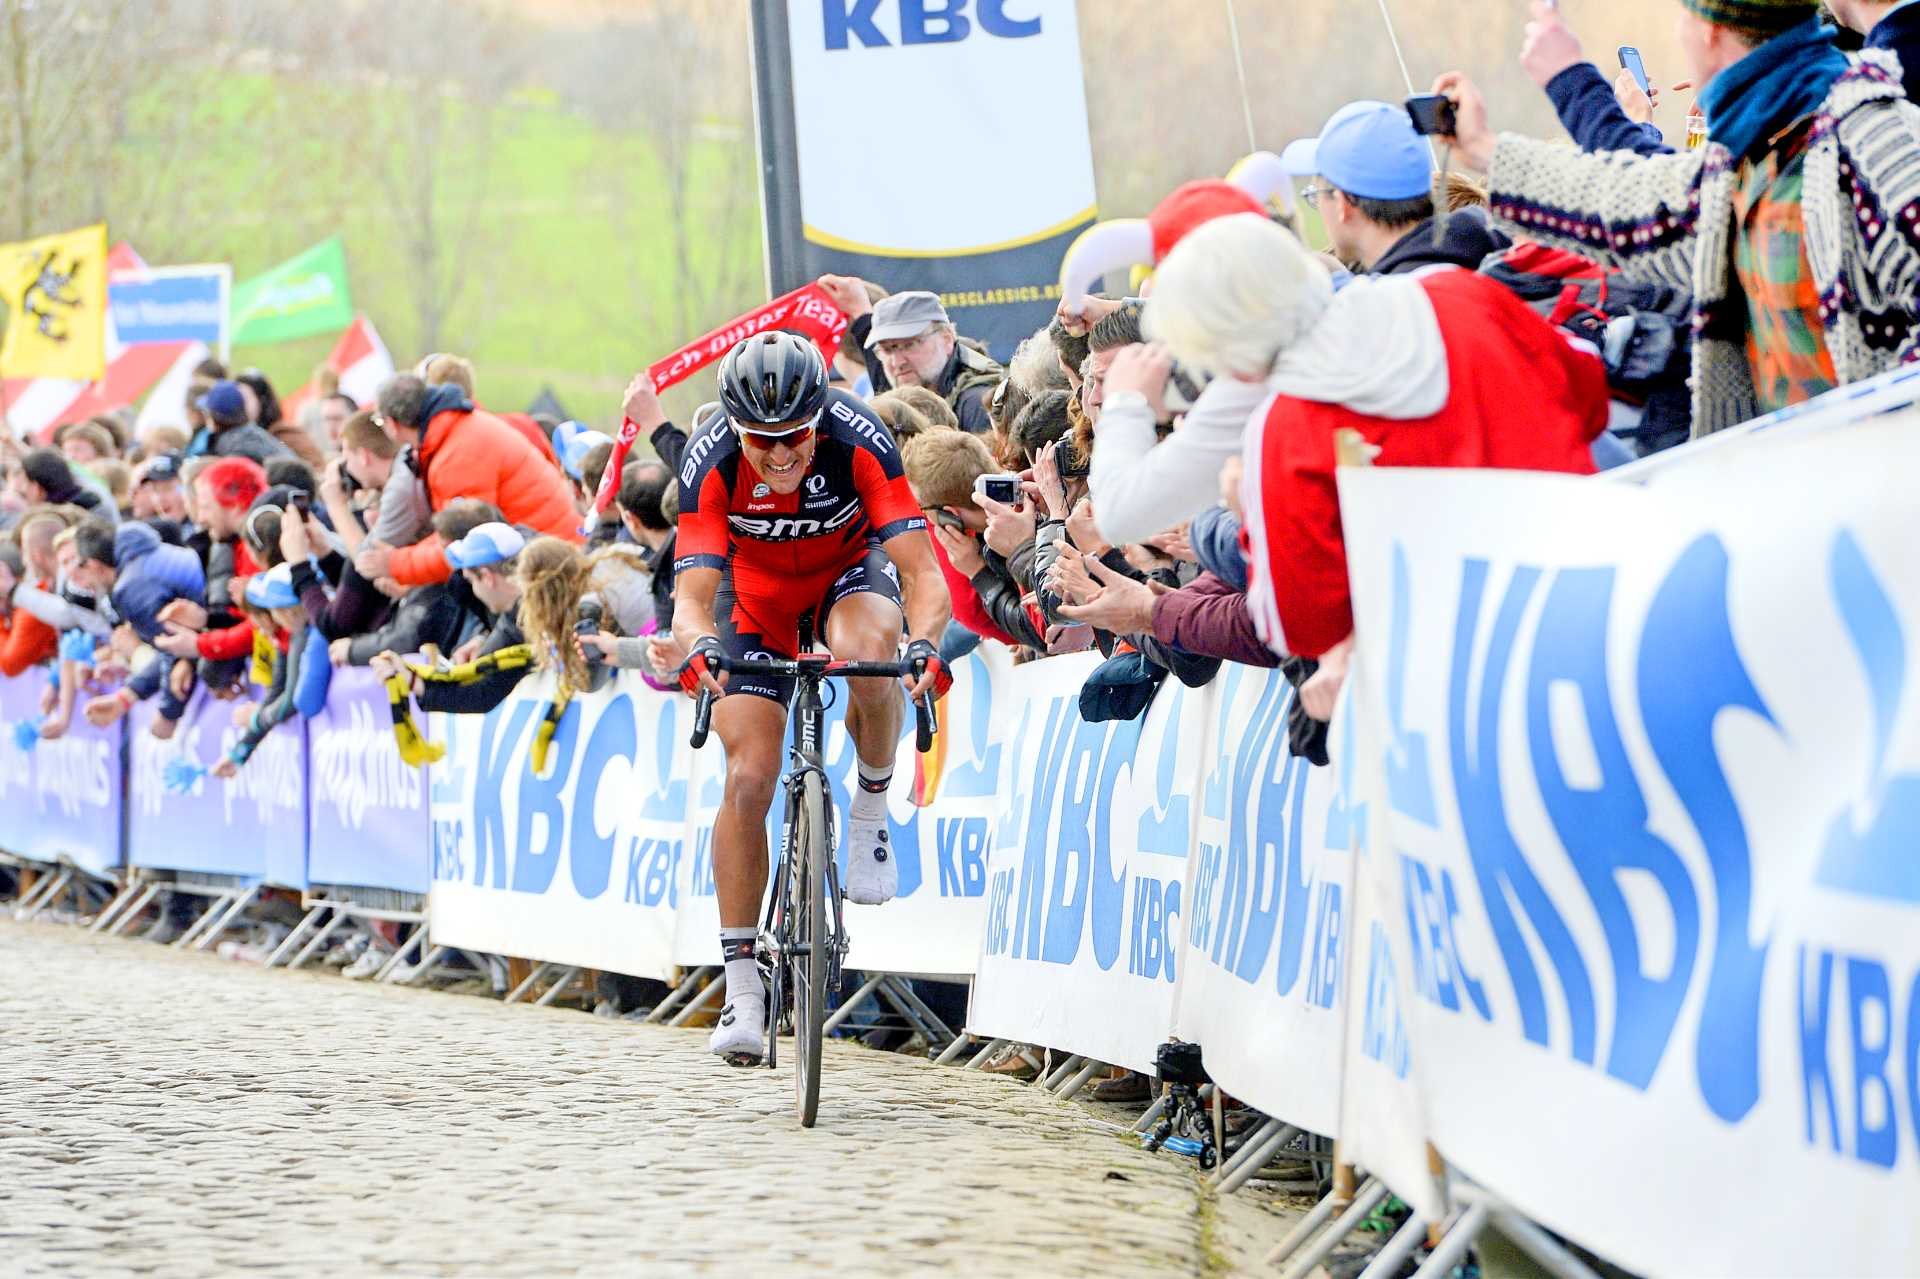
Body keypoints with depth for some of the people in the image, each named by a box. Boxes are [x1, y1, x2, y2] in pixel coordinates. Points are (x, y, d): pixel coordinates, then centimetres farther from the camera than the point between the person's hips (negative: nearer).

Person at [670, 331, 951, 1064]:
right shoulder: (711, 464, -30)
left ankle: (871, 810, -10)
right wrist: (699, 648, -56)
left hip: (849, 569, -1)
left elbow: (924, 576, -36)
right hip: (757, 589, 1)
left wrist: (923, 644, -56)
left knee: (869, 648, -37)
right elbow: (692, 596, -34)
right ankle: (743, 986, -5)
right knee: (749, 777, -13)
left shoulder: (861, 445, -33)